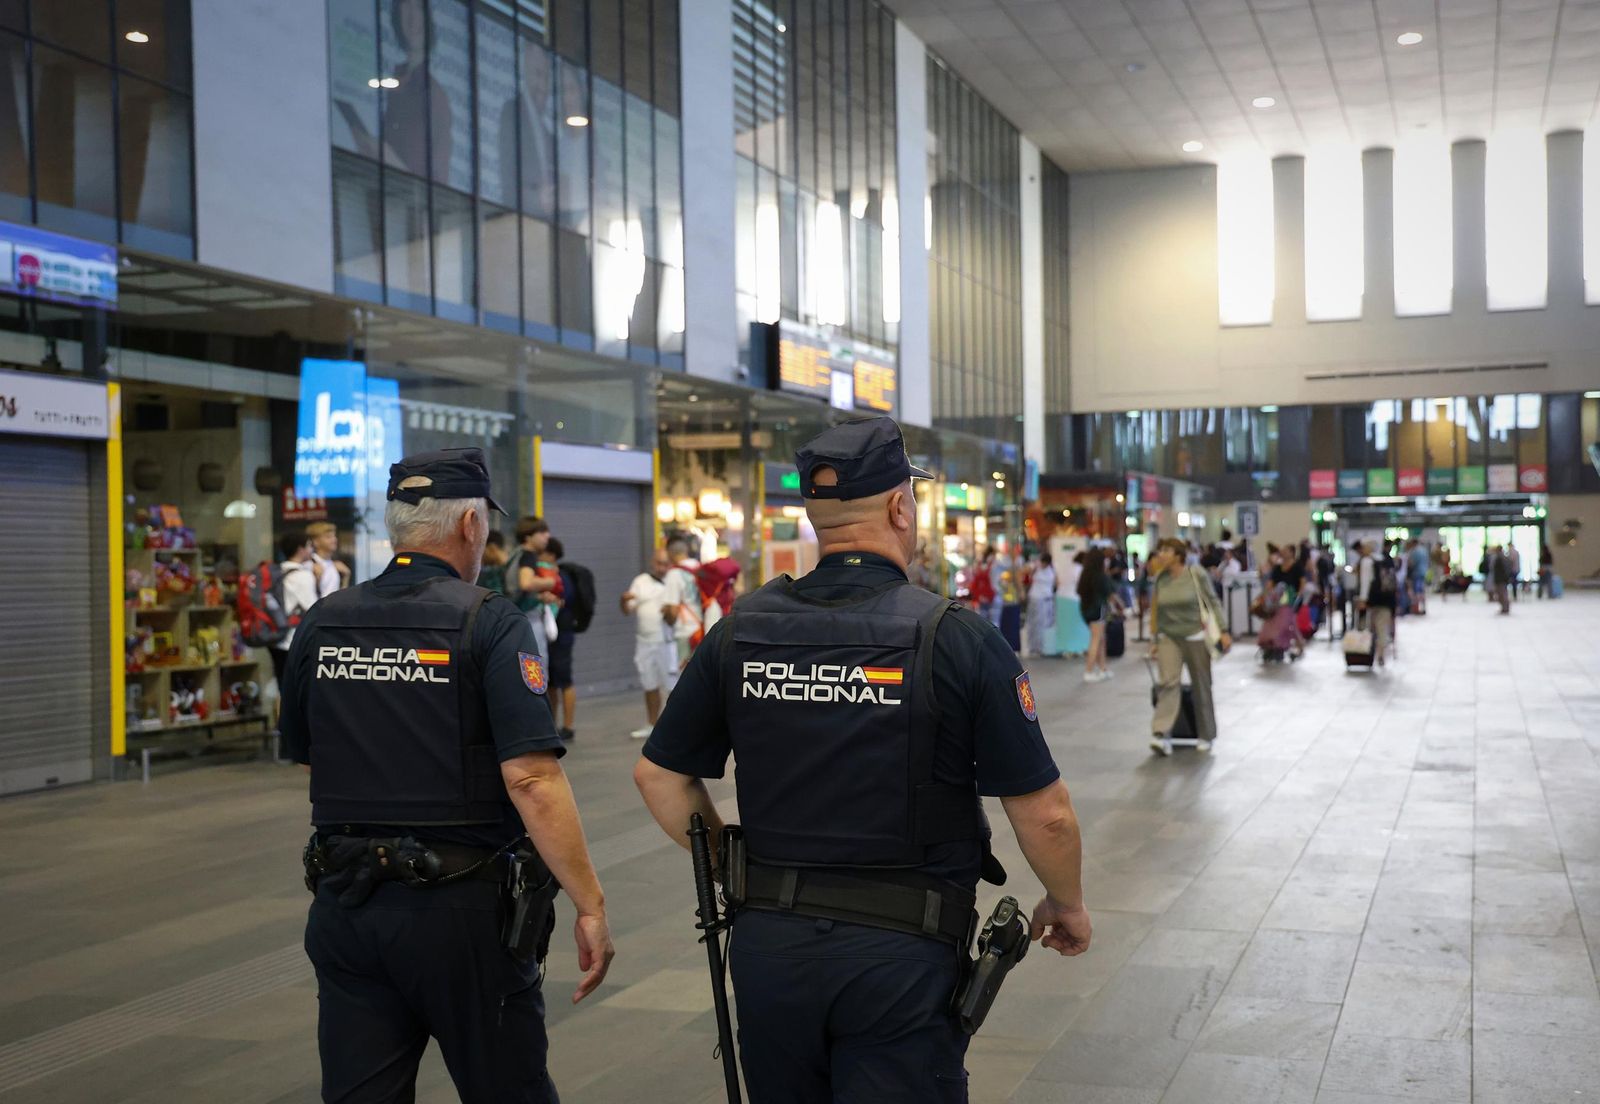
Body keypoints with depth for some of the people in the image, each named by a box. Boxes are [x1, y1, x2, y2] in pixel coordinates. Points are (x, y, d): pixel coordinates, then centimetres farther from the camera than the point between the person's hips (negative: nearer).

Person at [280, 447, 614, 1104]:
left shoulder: (321, 625, 4)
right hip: (463, 908, -4)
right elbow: (532, 779, -20)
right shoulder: (489, 624, -12)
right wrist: (591, 906, -15)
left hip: (345, 905, 5)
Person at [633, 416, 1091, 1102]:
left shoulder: (742, 629, 0)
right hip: (899, 955, -4)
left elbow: (658, 775, 7)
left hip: (768, 945, 4)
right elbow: (1043, 811, -8)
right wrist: (1066, 905, 10)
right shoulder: (957, 637, -11)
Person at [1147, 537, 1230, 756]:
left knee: (1202, 686, 7)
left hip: (1195, 637, -2)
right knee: (1169, 682, -16)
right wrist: (1154, 641, 12)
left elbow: (1213, 602, -3)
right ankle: (1161, 735, -25)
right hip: (1168, 638, 2)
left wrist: (1223, 632, -9)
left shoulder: (1195, 573, -7)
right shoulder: (1160, 578, 3)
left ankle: (1205, 736, 22)